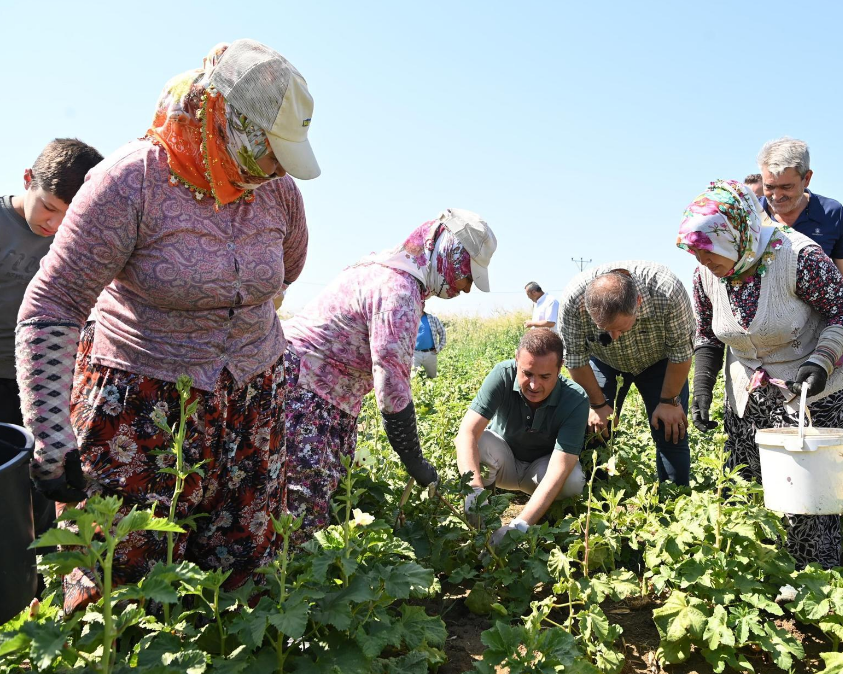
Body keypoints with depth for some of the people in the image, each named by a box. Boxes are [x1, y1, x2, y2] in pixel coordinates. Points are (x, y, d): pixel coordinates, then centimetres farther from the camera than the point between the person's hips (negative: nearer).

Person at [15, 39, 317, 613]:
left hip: (253, 398, 5)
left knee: (240, 567, 9)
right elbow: (50, 308, -17)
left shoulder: (277, 190, -1)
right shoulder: (130, 183, -17)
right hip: (143, 404, -4)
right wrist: (53, 441, -21)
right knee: (122, 574, 1)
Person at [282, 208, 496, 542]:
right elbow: (393, 393, -22)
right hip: (297, 389, -11)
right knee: (304, 517, -9)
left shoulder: (387, 270, 14)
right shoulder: (400, 289, -19)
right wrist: (419, 468, -11)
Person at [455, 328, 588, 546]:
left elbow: (559, 468, -36)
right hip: (502, 463, 0)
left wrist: (520, 524, -48)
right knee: (479, 441, -33)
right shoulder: (503, 375, -29)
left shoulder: (576, 400, -29)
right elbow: (467, 433, -36)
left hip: (541, 468, 1)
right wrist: (474, 489, -54)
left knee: (573, 482, -32)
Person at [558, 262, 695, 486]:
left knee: (671, 433, -6)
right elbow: (575, 357, -20)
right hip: (604, 362, 1)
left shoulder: (668, 291, -39)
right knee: (595, 429, -6)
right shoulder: (574, 299, -36)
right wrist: (598, 404, -13)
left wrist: (670, 401, -14)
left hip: (658, 361, 0)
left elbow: (681, 352, -23)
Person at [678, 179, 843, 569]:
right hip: (745, 399, 5)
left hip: (810, 394, -5)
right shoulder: (706, 275, -4)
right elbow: (707, 335, 9)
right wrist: (701, 391, -2)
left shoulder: (798, 257, -21)